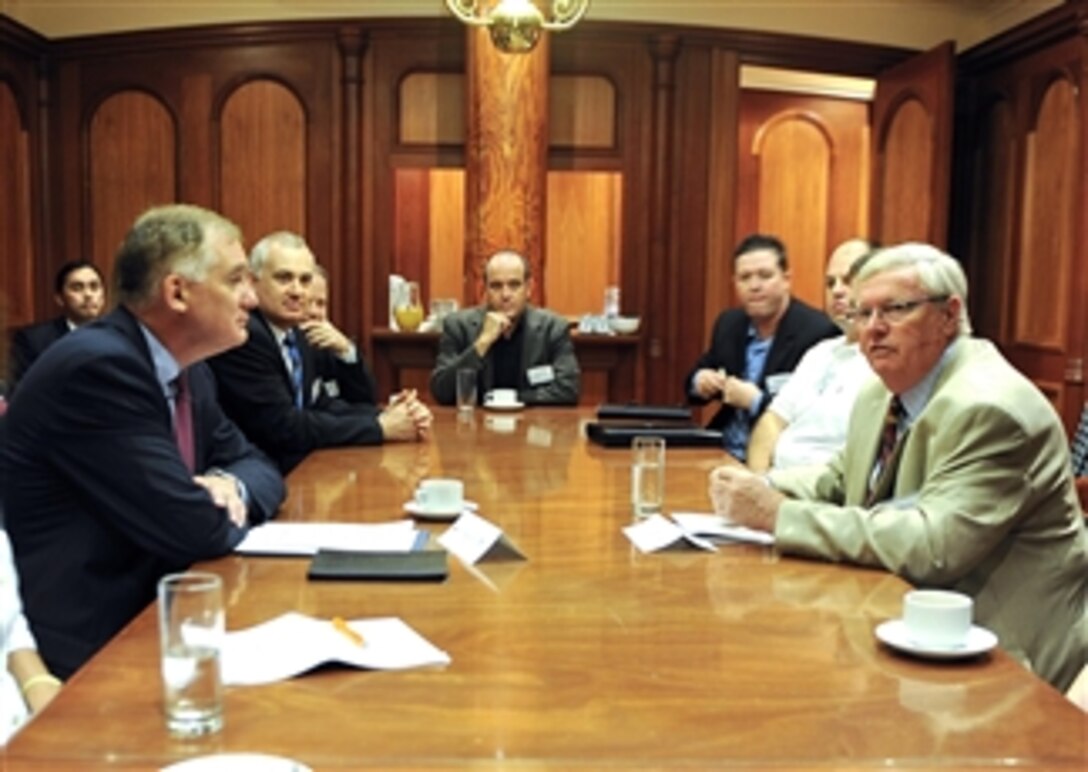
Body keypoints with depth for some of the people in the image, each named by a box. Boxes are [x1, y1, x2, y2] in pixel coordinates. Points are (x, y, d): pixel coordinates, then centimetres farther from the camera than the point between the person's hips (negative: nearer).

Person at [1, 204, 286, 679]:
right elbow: (194, 529, -24)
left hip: (145, 609, 8)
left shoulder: (187, 371, 5)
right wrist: (230, 508, -3)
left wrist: (230, 486, -8)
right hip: (85, 645, -8)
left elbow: (257, 466, 14)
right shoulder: (98, 367, -22)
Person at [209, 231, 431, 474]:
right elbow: (284, 428, -20)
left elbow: (322, 406, 8)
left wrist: (345, 351, -9)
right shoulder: (242, 336, -16)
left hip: (301, 465, 7)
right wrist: (380, 427, -18)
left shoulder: (300, 334, 6)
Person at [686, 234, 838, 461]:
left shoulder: (819, 332, -12)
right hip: (722, 451, 7)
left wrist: (756, 401, -17)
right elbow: (700, 372, 20)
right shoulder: (729, 323, 8)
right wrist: (699, 381, -2)